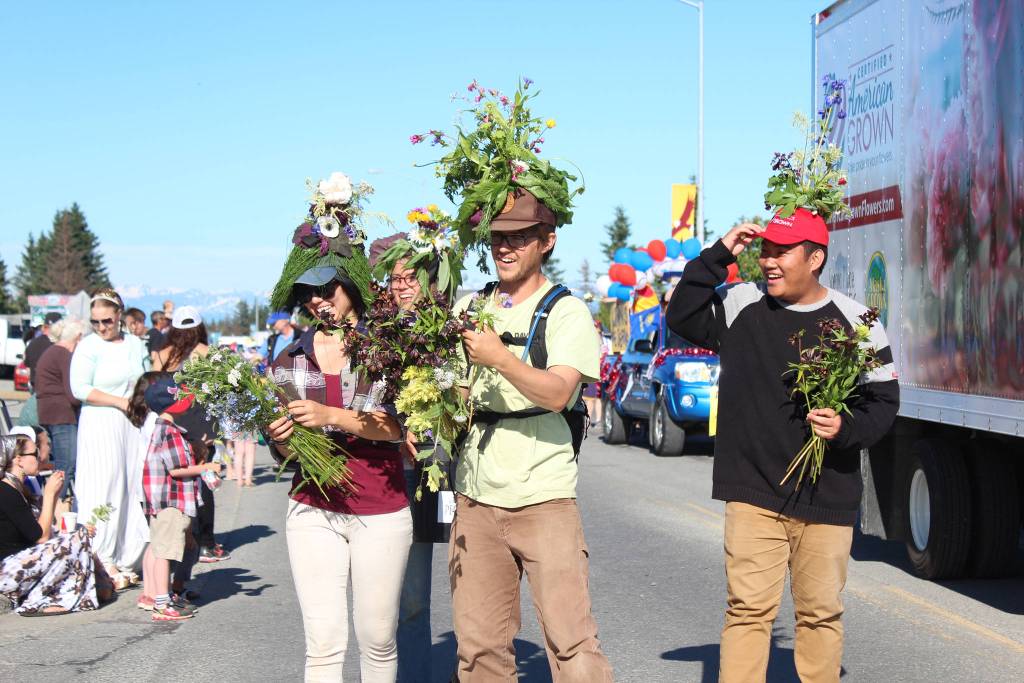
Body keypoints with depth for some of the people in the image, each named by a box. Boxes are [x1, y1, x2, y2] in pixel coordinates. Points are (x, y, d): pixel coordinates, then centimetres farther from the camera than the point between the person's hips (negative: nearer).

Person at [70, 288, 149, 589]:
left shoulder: (135, 344, 11)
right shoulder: (88, 347, -5)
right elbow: (80, 389, -14)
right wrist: (121, 402, -15)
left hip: (133, 426, 5)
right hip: (100, 426, -5)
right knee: (103, 492, -6)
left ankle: (126, 561, 12)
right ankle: (104, 562, -1)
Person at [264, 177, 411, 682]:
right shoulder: (290, 359, 8)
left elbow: (401, 425, -11)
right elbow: (285, 450, 13)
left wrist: (331, 416, -20)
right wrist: (279, 440, -10)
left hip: (381, 514, -1)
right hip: (313, 512, 2)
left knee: (377, 641, 5)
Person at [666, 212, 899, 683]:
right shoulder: (742, 304, 4)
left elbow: (883, 402, 3)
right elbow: (682, 318, 0)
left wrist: (847, 427, -17)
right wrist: (717, 257, -6)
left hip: (827, 499, 0)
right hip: (752, 492, 0)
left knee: (820, 612, 9)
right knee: (748, 608, -4)